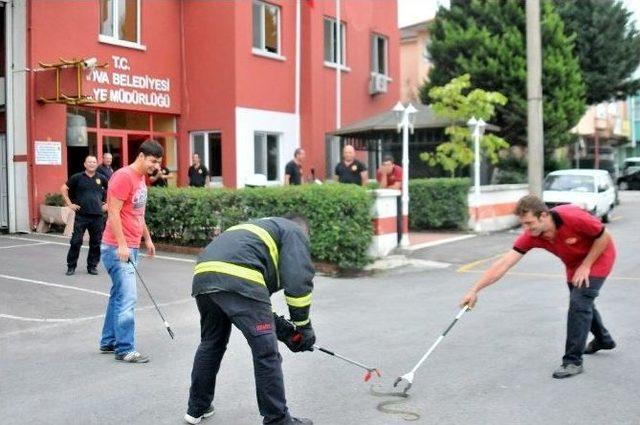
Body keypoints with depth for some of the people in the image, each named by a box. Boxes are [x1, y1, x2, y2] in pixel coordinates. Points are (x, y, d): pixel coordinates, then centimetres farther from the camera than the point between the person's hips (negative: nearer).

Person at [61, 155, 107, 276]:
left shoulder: (101, 178, 6)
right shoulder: (78, 177, 1)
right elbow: (64, 189, 6)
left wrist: (107, 204, 12)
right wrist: (69, 204, 1)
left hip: (97, 216, 2)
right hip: (81, 215, -2)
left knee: (95, 242, 6)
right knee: (76, 241, -2)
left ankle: (92, 266, 18)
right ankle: (71, 266, 9)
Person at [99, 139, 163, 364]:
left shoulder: (141, 178, 14)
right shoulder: (123, 177, -15)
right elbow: (114, 213, -19)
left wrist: (147, 238, 24)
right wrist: (122, 245, -22)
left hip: (131, 247, 10)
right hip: (118, 248, -10)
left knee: (118, 295, 15)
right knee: (127, 298, -9)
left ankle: (108, 342, 25)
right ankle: (125, 350, -4)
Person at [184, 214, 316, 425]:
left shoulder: (262, 227, 40)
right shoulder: (295, 232, 18)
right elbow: (298, 280, 2)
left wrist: (277, 326, 33)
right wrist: (304, 326, 12)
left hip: (204, 273, 9)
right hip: (238, 279, -8)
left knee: (211, 343, 26)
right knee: (266, 353, 1)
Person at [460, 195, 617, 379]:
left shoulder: (572, 217, -38)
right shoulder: (531, 236, -25)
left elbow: (605, 237, -22)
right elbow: (504, 263, -27)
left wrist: (585, 266, -22)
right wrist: (474, 290, -31)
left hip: (598, 256, -6)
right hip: (574, 264, 6)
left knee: (579, 302, -16)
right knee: (581, 301, 21)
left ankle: (573, 361, -6)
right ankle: (603, 339, 50)